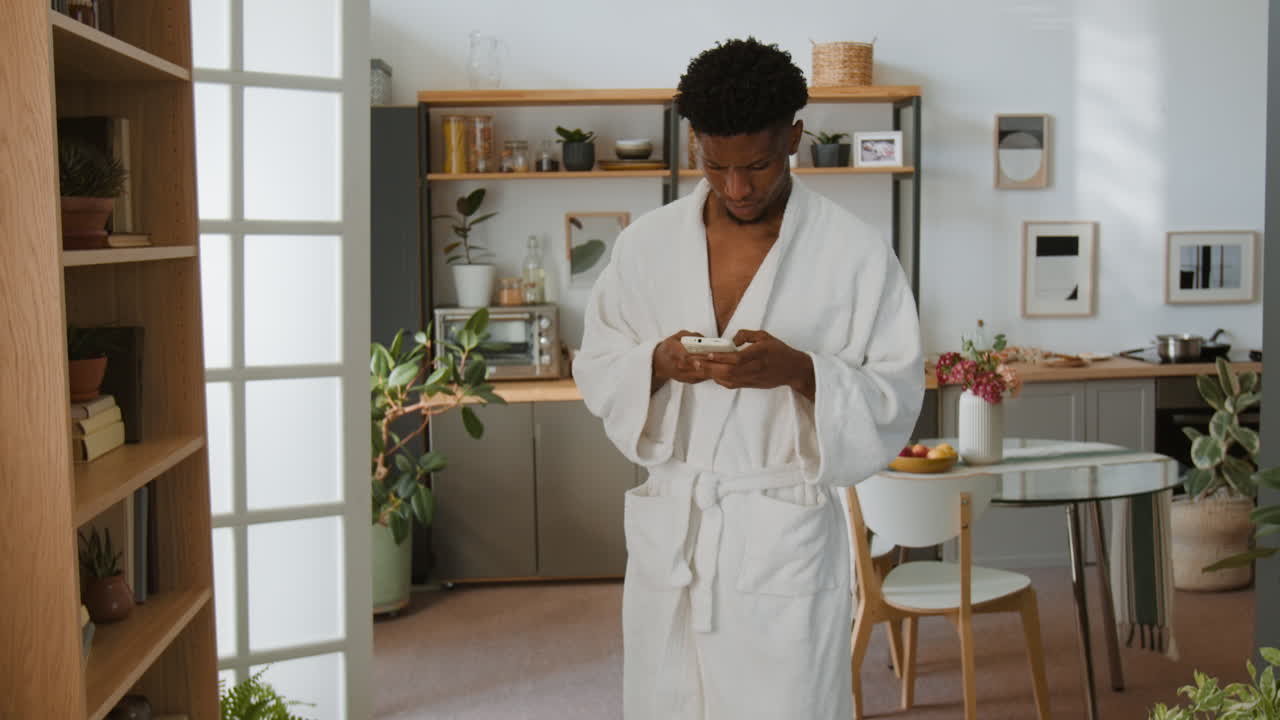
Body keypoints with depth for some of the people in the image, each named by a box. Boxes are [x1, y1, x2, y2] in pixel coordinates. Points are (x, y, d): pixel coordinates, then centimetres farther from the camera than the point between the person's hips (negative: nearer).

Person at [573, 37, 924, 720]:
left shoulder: (856, 254, -6)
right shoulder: (646, 244, 4)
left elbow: (895, 397, -4)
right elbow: (595, 370, 8)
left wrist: (798, 370, -21)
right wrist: (657, 364, -14)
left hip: (787, 538, -3)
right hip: (667, 532, 3)